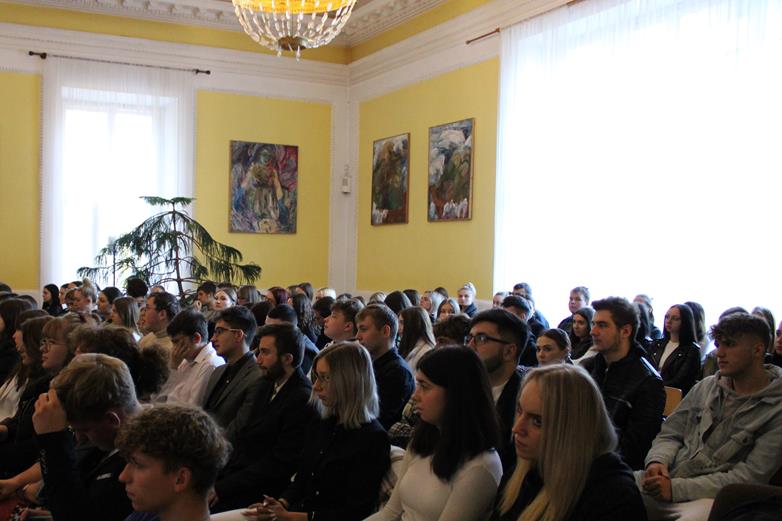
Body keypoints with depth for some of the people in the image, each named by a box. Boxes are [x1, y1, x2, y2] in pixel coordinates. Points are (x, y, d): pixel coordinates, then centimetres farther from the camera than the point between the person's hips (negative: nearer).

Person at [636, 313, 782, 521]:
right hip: (668, 477, 5)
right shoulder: (705, 387, 14)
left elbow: (750, 477, -11)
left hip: (710, 497, -5)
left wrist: (676, 488, -18)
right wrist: (658, 461, -8)